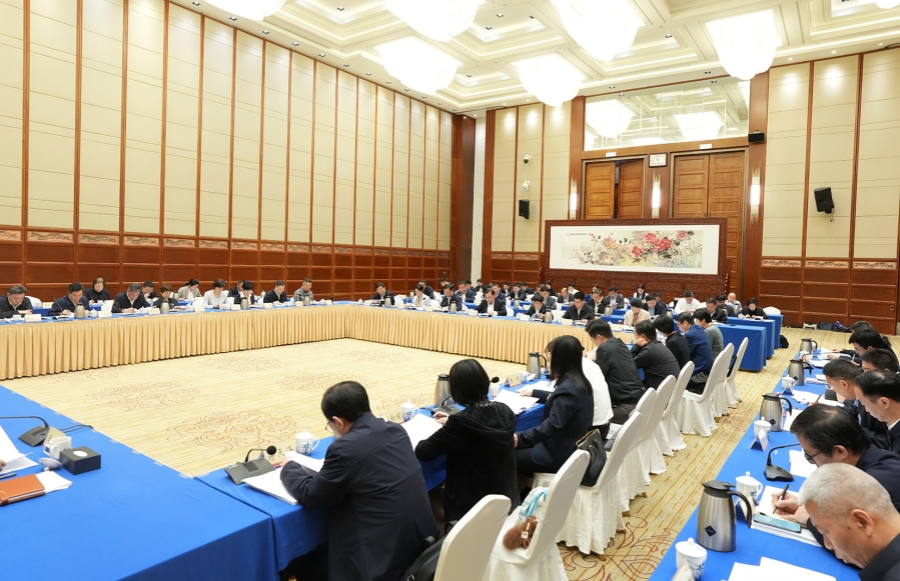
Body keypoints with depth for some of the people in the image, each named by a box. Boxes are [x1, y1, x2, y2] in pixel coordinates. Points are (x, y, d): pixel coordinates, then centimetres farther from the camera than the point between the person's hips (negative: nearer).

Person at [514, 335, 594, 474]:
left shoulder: (567, 388, -25)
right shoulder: (579, 381, 4)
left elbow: (552, 425, -32)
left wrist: (519, 438, -35)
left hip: (562, 455, -9)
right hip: (575, 447, 9)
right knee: (521, 448, 16)